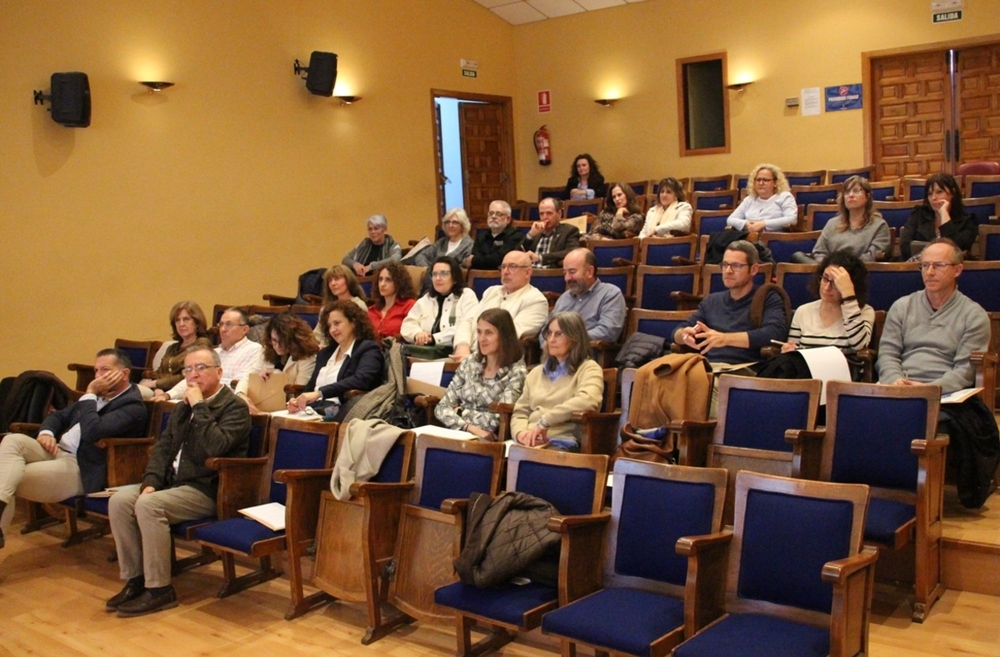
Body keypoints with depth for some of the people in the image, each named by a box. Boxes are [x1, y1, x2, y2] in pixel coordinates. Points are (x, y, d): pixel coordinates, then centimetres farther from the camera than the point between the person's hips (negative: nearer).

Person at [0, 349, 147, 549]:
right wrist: (46, 432, 2)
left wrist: (90, 393, -10)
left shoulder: (133, 407, -9)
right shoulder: (97, 397, 20)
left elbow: (92, 431, -23)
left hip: (81, 469, -8)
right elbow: (59, 416, 26)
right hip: (57, 451, 8)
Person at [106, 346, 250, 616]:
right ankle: (135, 579, -5)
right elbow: (163, 446, 13)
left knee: (148, 505, -29)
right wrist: (151, 481, -4)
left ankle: (159, 589, -18)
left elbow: (216, 447, -25)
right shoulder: (183, 407, 18)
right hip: (172, 482, 8)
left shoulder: (235, 408, -8)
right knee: (119, 500, -13)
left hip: (207, 491, -8)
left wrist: (199, 406, -18)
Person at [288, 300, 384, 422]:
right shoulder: (325, 353, 26)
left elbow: (361, 380, -15)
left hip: (339, 413, -6)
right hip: (312, 411, 6)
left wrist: (320, 393, -24)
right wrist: (297, 401, -1)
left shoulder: (368, 349, 4)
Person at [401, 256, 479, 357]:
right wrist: (417, 334, -10)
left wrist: (434, 338, -15)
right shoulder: (425, 299, 23)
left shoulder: (467, 296, 7)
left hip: (455, 351, -4)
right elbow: (408, 324, 14)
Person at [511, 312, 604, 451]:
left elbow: (588, 400, -15)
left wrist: (544, 422, -16)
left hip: (563, 443, -5)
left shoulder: (588, 368, 6)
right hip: (530, 442, 5)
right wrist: (521, 432, -4)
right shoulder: (536, 372, 25)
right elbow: (520, 411, 20)